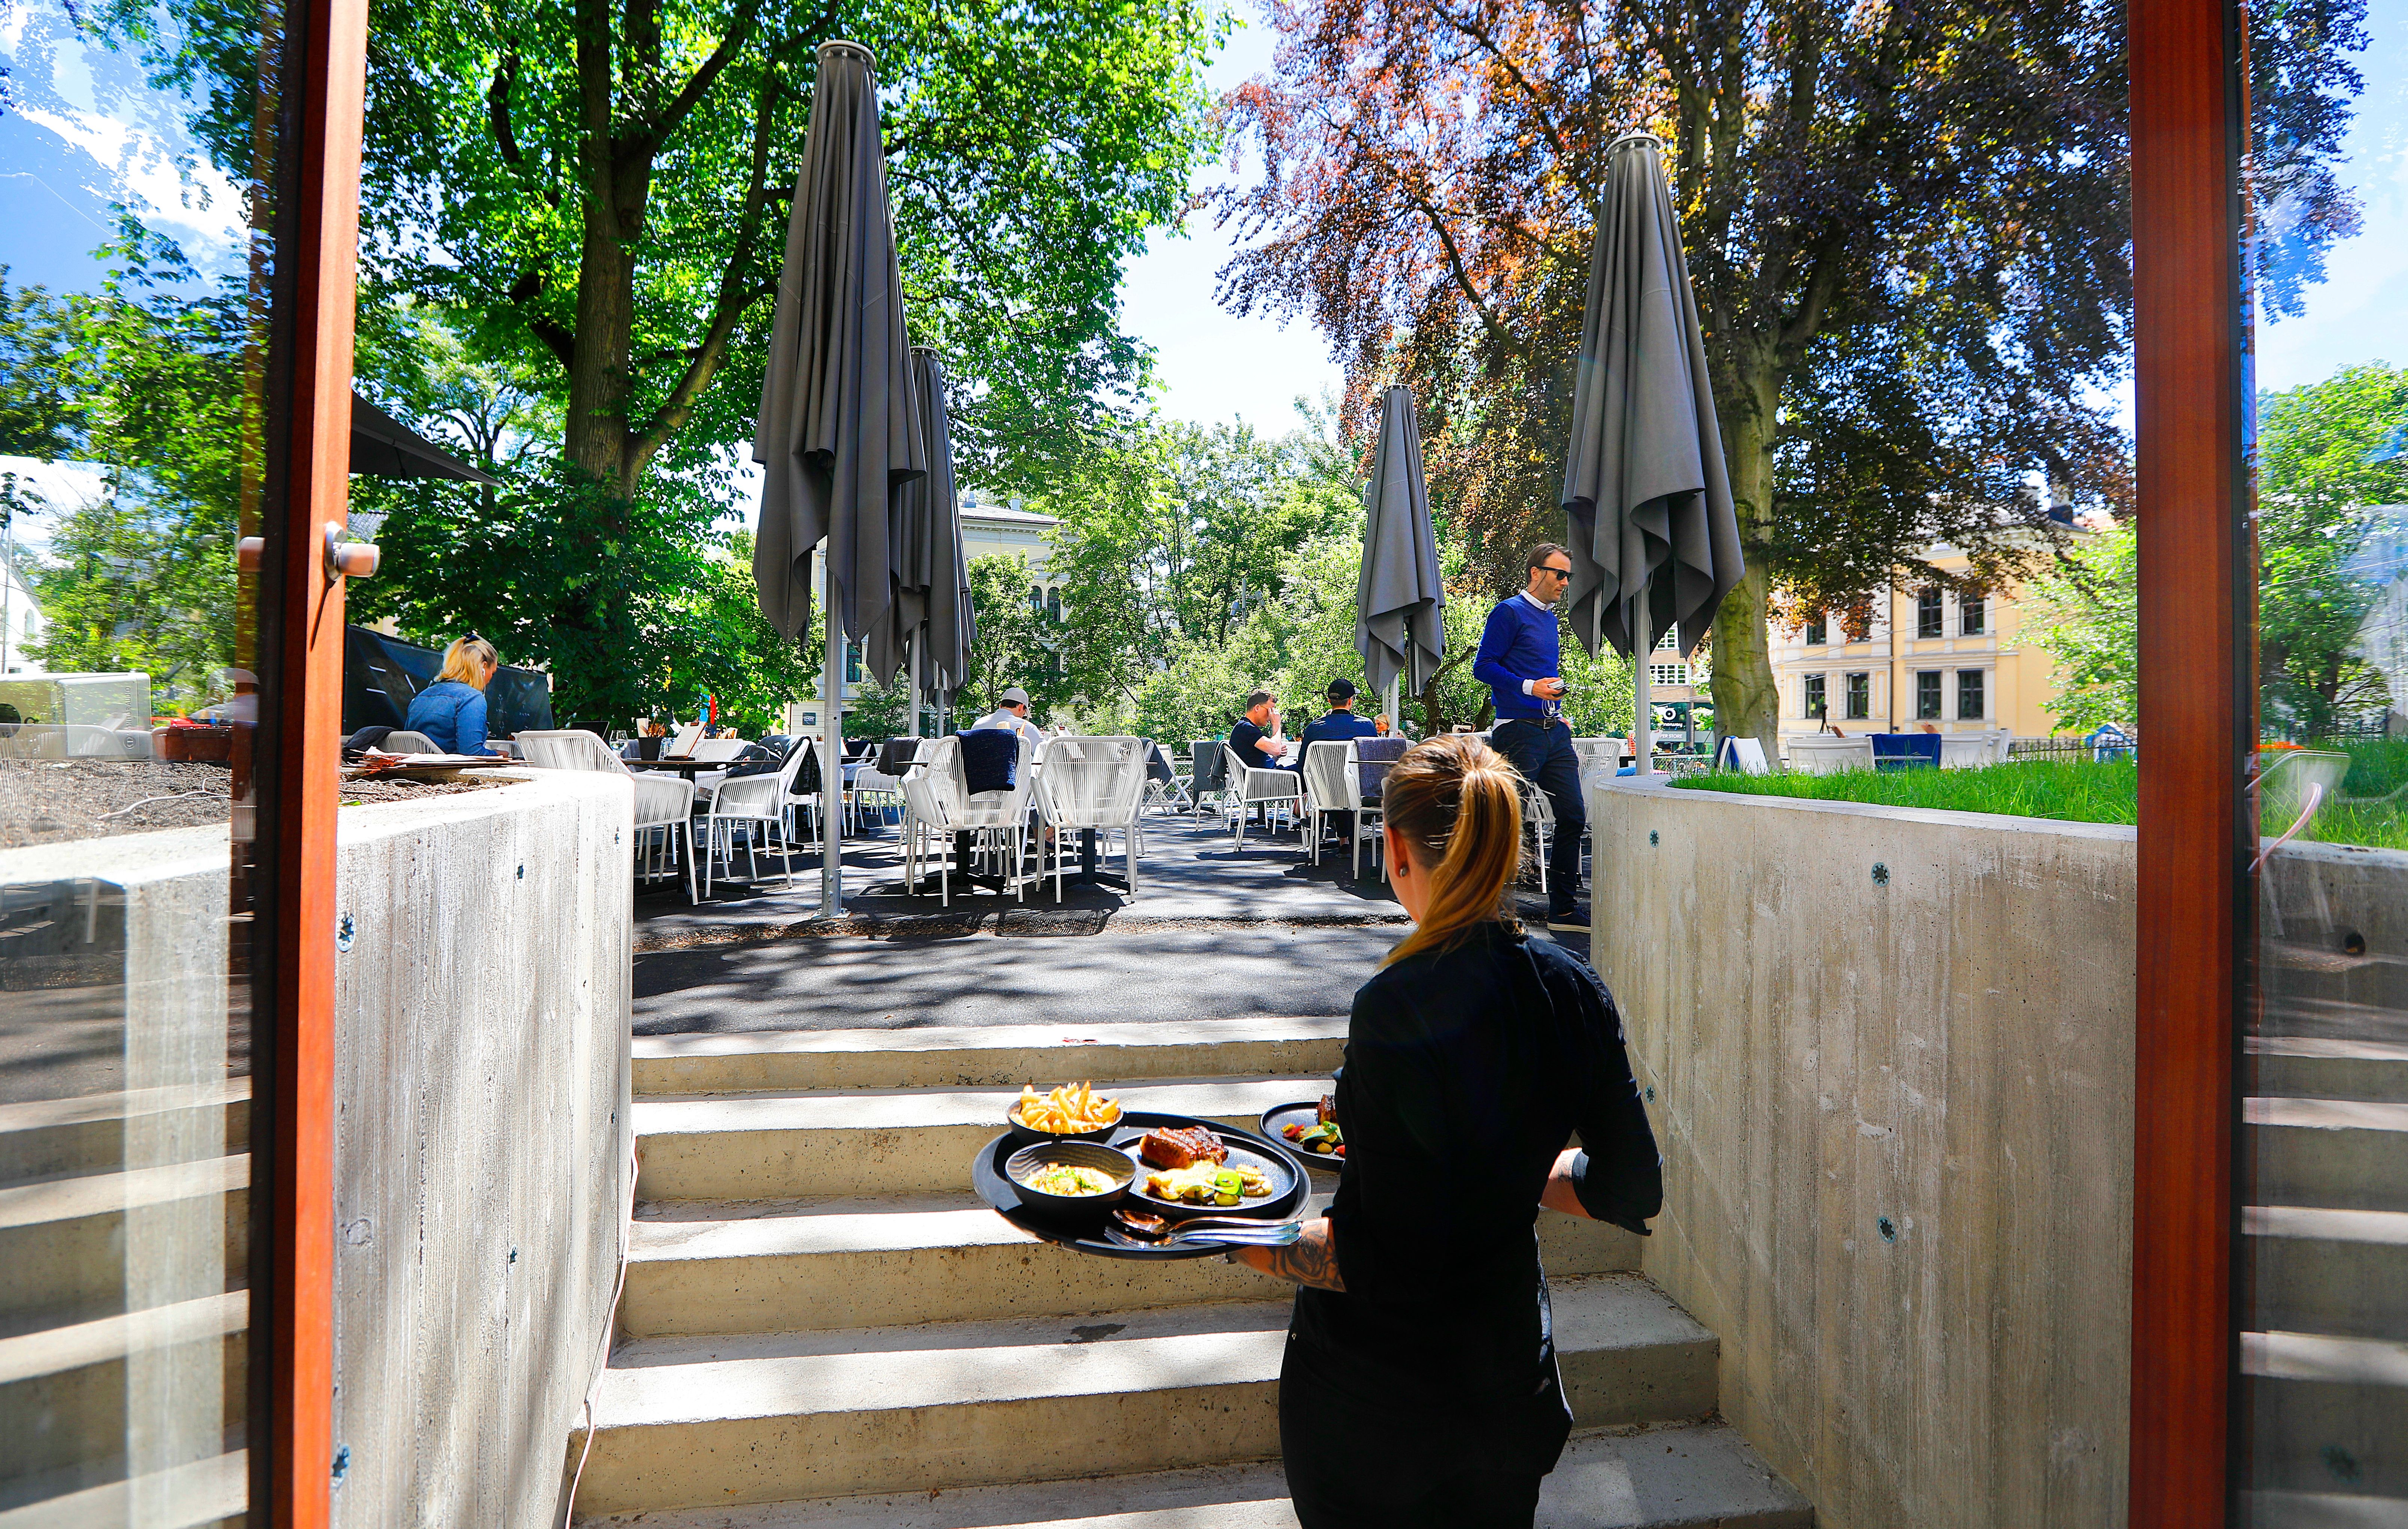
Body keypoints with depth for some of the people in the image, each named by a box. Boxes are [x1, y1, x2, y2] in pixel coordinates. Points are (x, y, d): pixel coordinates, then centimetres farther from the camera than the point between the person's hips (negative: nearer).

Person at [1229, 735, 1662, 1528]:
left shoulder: (1398, 1008, -27)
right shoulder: (1573, 989, -8)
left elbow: (1386, 1266, -25)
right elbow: (1630, 1189, 3)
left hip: (1376, 1394, -5)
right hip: (1512, 1377, 6)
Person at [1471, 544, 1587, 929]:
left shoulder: (1550, 617, 20)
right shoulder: (1509, 612, -5)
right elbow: (1483, 667, -11)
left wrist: (1559, 713, 18)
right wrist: (1530, 687, -19)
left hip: (1555, 732, 8)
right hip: (1520, 733, -8)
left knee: (1573, 815, 5)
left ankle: (1564, 909, 13)